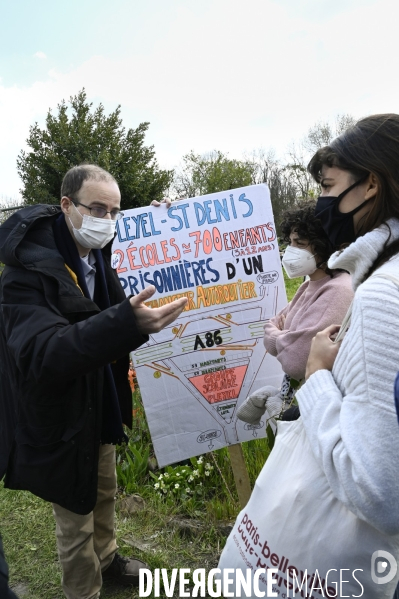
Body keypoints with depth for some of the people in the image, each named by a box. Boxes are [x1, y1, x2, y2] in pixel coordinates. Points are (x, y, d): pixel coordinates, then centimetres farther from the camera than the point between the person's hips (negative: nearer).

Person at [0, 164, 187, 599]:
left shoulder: (99, 258, -1)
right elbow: (43, 354, -38)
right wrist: (125, 323, -52)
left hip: (100, 409, 7)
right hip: (59, 421, -7)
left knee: (104, 494, 27)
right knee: (76, 520, 12)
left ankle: (107, 558, 52)